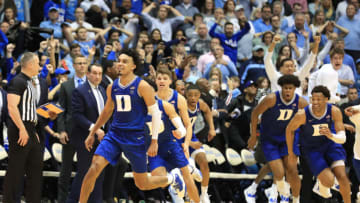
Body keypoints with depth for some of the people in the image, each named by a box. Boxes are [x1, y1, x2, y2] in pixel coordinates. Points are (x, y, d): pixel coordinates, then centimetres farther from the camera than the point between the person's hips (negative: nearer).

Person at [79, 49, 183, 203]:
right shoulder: (112, 87, 6)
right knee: (94, 168, -19)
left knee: (142, 184, 6)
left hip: (136, 138, -4)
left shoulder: (142, 86, -9)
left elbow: (155, 113, -8)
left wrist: (154, 142, -13)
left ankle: (172, 179, 36)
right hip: (114, 135, 4)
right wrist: (92, 134, 23)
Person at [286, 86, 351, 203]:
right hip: (312, 149, -2)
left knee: (342, 177, -15)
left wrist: (331, 135, -47)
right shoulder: (302, 115, -28)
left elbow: (342, 139, -24)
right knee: (329, 181, -16)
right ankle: (322, 185, 22)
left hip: (330, 144, 2)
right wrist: (291, 154, 0)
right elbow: (290, 130, -7)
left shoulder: (334, 111, -24)